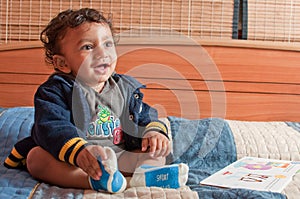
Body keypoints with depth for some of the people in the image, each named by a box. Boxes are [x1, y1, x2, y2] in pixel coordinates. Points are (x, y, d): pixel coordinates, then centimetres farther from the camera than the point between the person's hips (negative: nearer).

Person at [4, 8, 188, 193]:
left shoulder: (125, 88, 10)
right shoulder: (57, 90, -7)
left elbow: (145, 116, 16)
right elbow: (52, 127, -22)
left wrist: (155, 132, -9)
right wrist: (79, 151, -40)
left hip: (119, 156, 5)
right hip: (69, 162, -4)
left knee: (156, 154, -7)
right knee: (35, 156, -28)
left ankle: (142, 174, -44)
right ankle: (95, 180, -50)